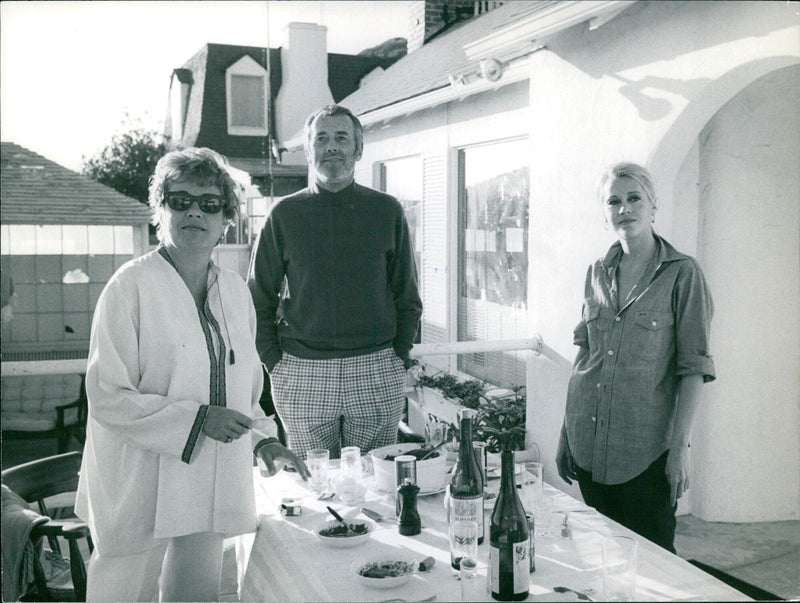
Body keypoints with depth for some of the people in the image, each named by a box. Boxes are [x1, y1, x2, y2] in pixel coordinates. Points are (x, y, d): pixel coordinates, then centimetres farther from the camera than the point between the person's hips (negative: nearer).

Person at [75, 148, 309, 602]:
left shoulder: (236, 290, 9)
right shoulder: (131, 286, -10)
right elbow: (106, 395, -13)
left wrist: (262, 438, 5)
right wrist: (195, 418, -19)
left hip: (214, 482, 6)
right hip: (143, 486, -5)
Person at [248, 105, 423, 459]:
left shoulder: (386, 211, 5)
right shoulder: (284, 214, 4)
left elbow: (407, 296, 9)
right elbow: (259, 298, 7)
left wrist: (400, 357, 1)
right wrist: (274, 363, -1)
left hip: (377, 372, 0)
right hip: (301, 372, 0)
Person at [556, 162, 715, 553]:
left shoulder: (682, 273, -6)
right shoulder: (597, 272, 8)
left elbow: (693, 367, -8)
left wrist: (680, 446, -13)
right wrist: (565, 433, 11)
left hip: (647, 447, -4)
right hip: (588, 443, 5)